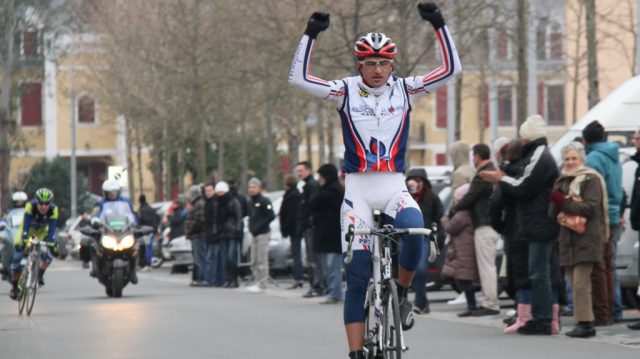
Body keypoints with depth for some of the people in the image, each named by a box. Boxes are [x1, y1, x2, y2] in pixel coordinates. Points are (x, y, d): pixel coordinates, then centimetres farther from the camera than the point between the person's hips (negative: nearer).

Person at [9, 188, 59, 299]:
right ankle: (14, 287, 5)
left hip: (42, 231, 1)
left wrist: (52, 244, -43)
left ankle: (40, 274, 2)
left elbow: (52, 229, -33)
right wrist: (24, 240, -49)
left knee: (51, 251, -23)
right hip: (29, 228, -1)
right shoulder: (30, 206, -36)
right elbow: (26, 225, -39)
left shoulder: (53, 210, -32)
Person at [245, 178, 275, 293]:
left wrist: (259, 226, -17)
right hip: (254, 234, 9)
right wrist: (250, 225, 10)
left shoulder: (264, 201, -9)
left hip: (262, 233, -9)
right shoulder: (250, 202, 16)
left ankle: (262, 284, -8)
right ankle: (257, 282, 16)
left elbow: (271, 216, -16)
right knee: (254, 261, 10)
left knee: (262, 260, -9)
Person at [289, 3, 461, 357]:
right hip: (357, 188, -1)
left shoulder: (404, 90, 3)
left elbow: (451, 69, -2)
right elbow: (298, 77, -10)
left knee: (414, 228, -32)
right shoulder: (346, 91, -1)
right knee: (357, 275, -4)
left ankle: (402, 293, -6)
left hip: (394, 187, 1)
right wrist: (311, 34, -18)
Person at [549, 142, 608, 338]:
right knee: (575, 283, 5)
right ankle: (583, 322, 8)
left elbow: (590, 207, -12)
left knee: (580, 283, -14)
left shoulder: (591, 180, -2)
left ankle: (585, 323, -14)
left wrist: (564, 203, -15)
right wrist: (559, 212, -5)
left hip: (586, 239, -7)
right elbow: (552, 211, 17)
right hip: (567, 239, 7)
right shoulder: (561, 181, 19)